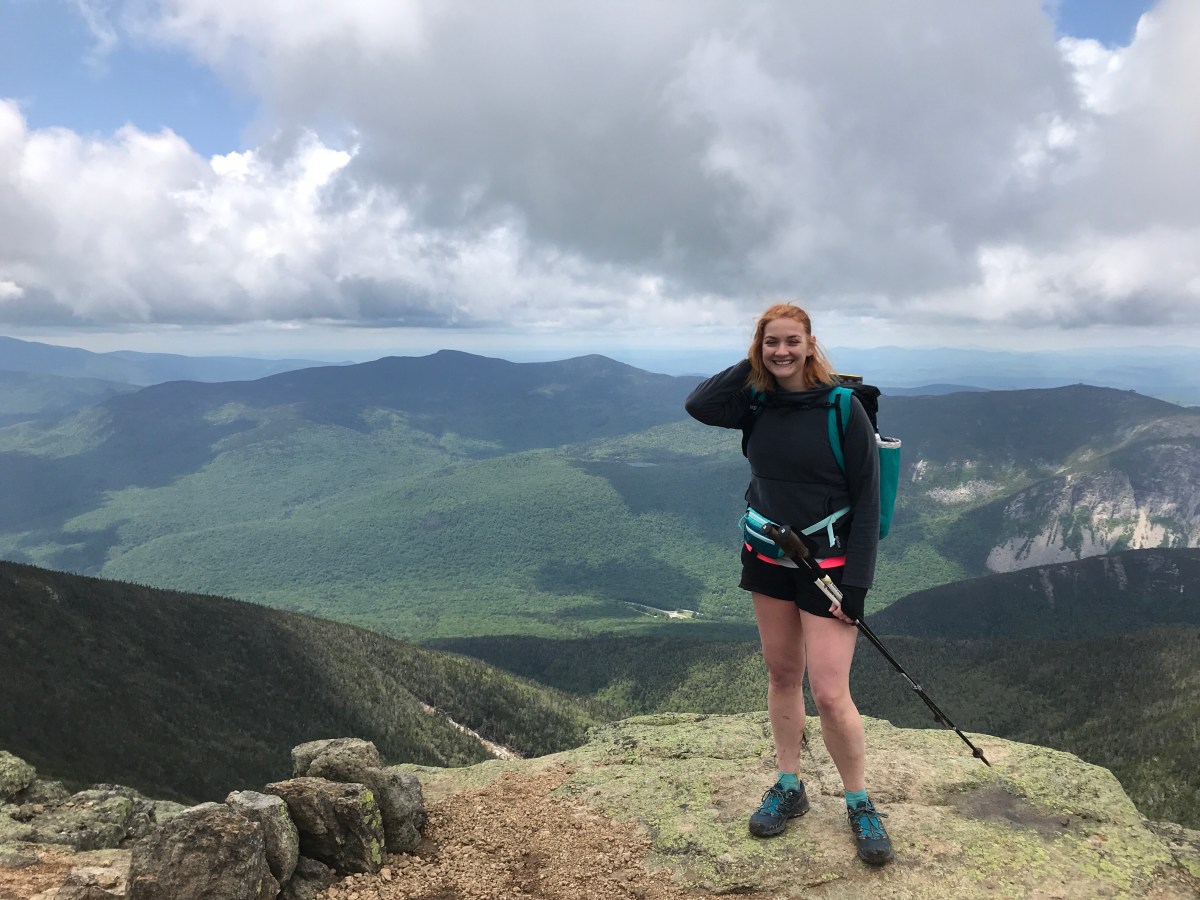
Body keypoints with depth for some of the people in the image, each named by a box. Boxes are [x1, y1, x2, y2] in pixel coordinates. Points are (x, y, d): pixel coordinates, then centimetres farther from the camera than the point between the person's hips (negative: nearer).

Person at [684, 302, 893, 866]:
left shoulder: (843, 407, -14)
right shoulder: (758, 402, 0)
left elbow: (867, 499, -13)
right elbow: (698, 405, -17)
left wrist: (856, 585, -16)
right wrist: (754, 364, -12)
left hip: (827, 563, -5)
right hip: (767, 558, 5)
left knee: (830, 694, -6)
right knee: (781, 673, 14)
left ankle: (860, 803, 16)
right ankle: (789, 787, 29)